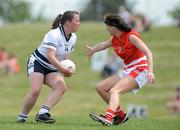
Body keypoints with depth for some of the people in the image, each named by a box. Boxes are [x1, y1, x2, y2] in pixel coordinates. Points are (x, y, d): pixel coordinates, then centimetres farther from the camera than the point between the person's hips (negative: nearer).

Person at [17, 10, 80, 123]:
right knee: (35, 91, -25)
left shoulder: (73, 38, 3)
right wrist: (62, 69, -32)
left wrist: (66, 69, -2)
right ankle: (22, 117, -7)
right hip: (37, 63, -7)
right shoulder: (54, 34, -22)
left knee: (62, 86, -21)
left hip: (52, 69, 7)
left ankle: (42, 113, -29)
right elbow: (50, 56, -29)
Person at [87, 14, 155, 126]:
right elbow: (103, 45, 34)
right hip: (128, 71, 9)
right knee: (100, 87, 7)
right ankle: (121, 115, 10)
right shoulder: (115, 39, 10)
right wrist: (93, 50, 53)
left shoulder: (131, 36, -15)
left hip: (140, 71, -9)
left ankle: (108, 117, -53)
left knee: (114, 90, -30)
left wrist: (150, 71, -37)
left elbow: (148, 53, -23)